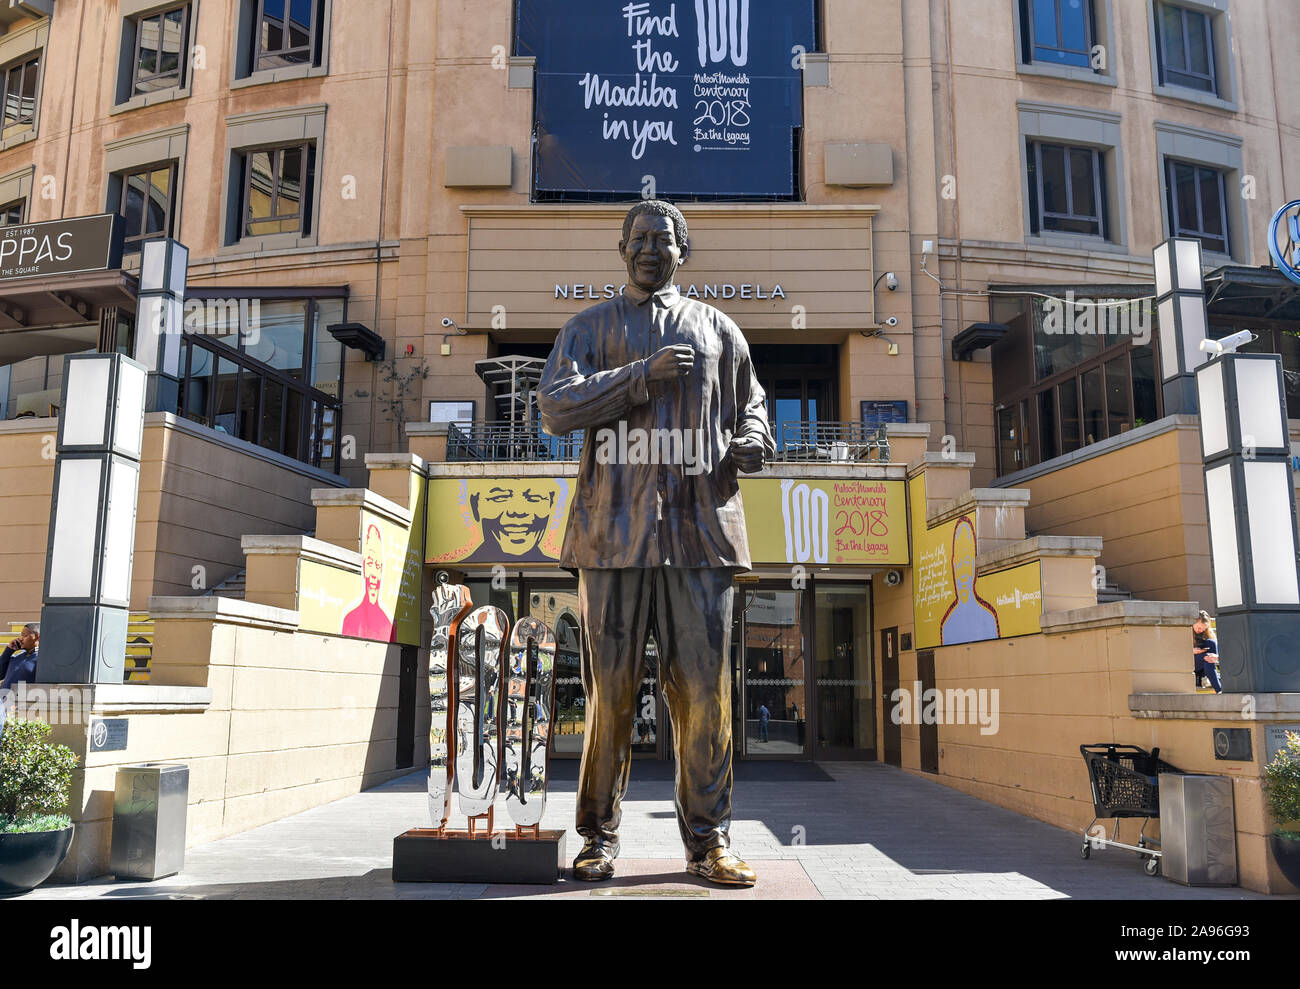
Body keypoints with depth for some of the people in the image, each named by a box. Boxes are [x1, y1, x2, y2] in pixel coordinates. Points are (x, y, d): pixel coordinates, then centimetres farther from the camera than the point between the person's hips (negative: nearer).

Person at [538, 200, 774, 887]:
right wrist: (641, 375, -9)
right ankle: (599, 836, 15)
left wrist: (752, 439, 0)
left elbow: (749, 403, 24)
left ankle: (708, 840, 10)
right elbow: (554, 407, 1)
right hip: (615, 526, -1)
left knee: (704, 688, 0)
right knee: (610, 688, 2)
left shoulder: (716, 328, 20)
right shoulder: (589, 327, 15)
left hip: (700, 525, 1)